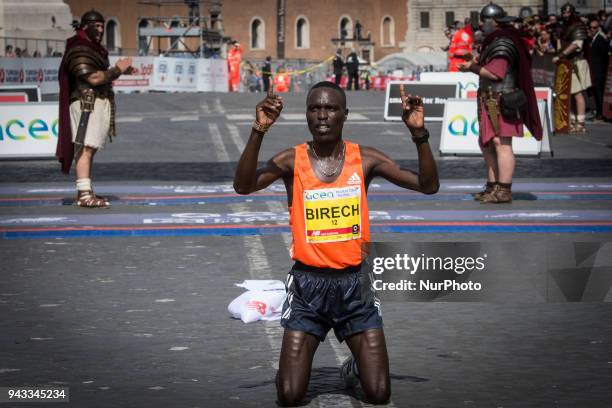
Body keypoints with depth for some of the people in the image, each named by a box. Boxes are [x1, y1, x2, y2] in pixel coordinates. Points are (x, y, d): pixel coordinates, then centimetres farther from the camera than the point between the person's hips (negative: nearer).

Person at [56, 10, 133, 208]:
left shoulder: (94, 49, 20)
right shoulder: (79, 50, -12)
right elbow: (94, 78, -20)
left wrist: (120, 70, 4)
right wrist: (117, 69, -11)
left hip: (99, 104, 10)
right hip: (87, 104, -10)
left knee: (89, 149, 10)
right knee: (86, 148, -14)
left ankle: (85, 191, 13)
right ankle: (84, 195, -19)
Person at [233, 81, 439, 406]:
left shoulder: (365, 159, -1)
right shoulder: (291, 160, -6)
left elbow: (428, 186, -6)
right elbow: (243, 186, -23)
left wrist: (419, 134, -20)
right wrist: (259, 131, -35)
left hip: (354, 283, 1)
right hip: (307, 284, -1)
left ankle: (356, 367, 32)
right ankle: (289, 371, 28)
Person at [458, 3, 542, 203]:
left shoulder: (503, 43, -14)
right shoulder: (493, 41, 19)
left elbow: (495, 73, -22)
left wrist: (473, 68, -9)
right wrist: (474, 65, 8)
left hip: (500, 101, -11)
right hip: (490, 102, 11)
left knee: (501, 144, -12)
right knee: (486, 144, 15)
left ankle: (504, 191, -13)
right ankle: (492, 187, 22)